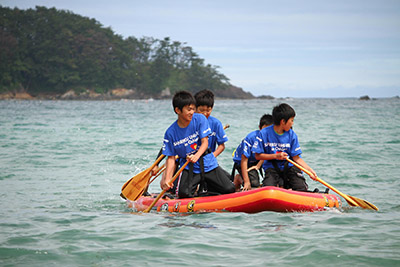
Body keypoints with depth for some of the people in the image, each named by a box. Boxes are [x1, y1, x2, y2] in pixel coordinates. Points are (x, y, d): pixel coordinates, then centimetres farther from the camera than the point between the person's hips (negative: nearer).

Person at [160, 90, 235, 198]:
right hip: (188, 168, -1)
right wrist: (167, 179, -20)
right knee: (184, 193, -27)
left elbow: (205, 142, -11)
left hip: (208, 164, 1)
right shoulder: (170, 133, -8)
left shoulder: (200, 119, -7)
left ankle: (203, 187, 18)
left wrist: (197, 156, -32)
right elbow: (171, 158, -7)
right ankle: (197, 187, 10)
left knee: (230, 189, -8)